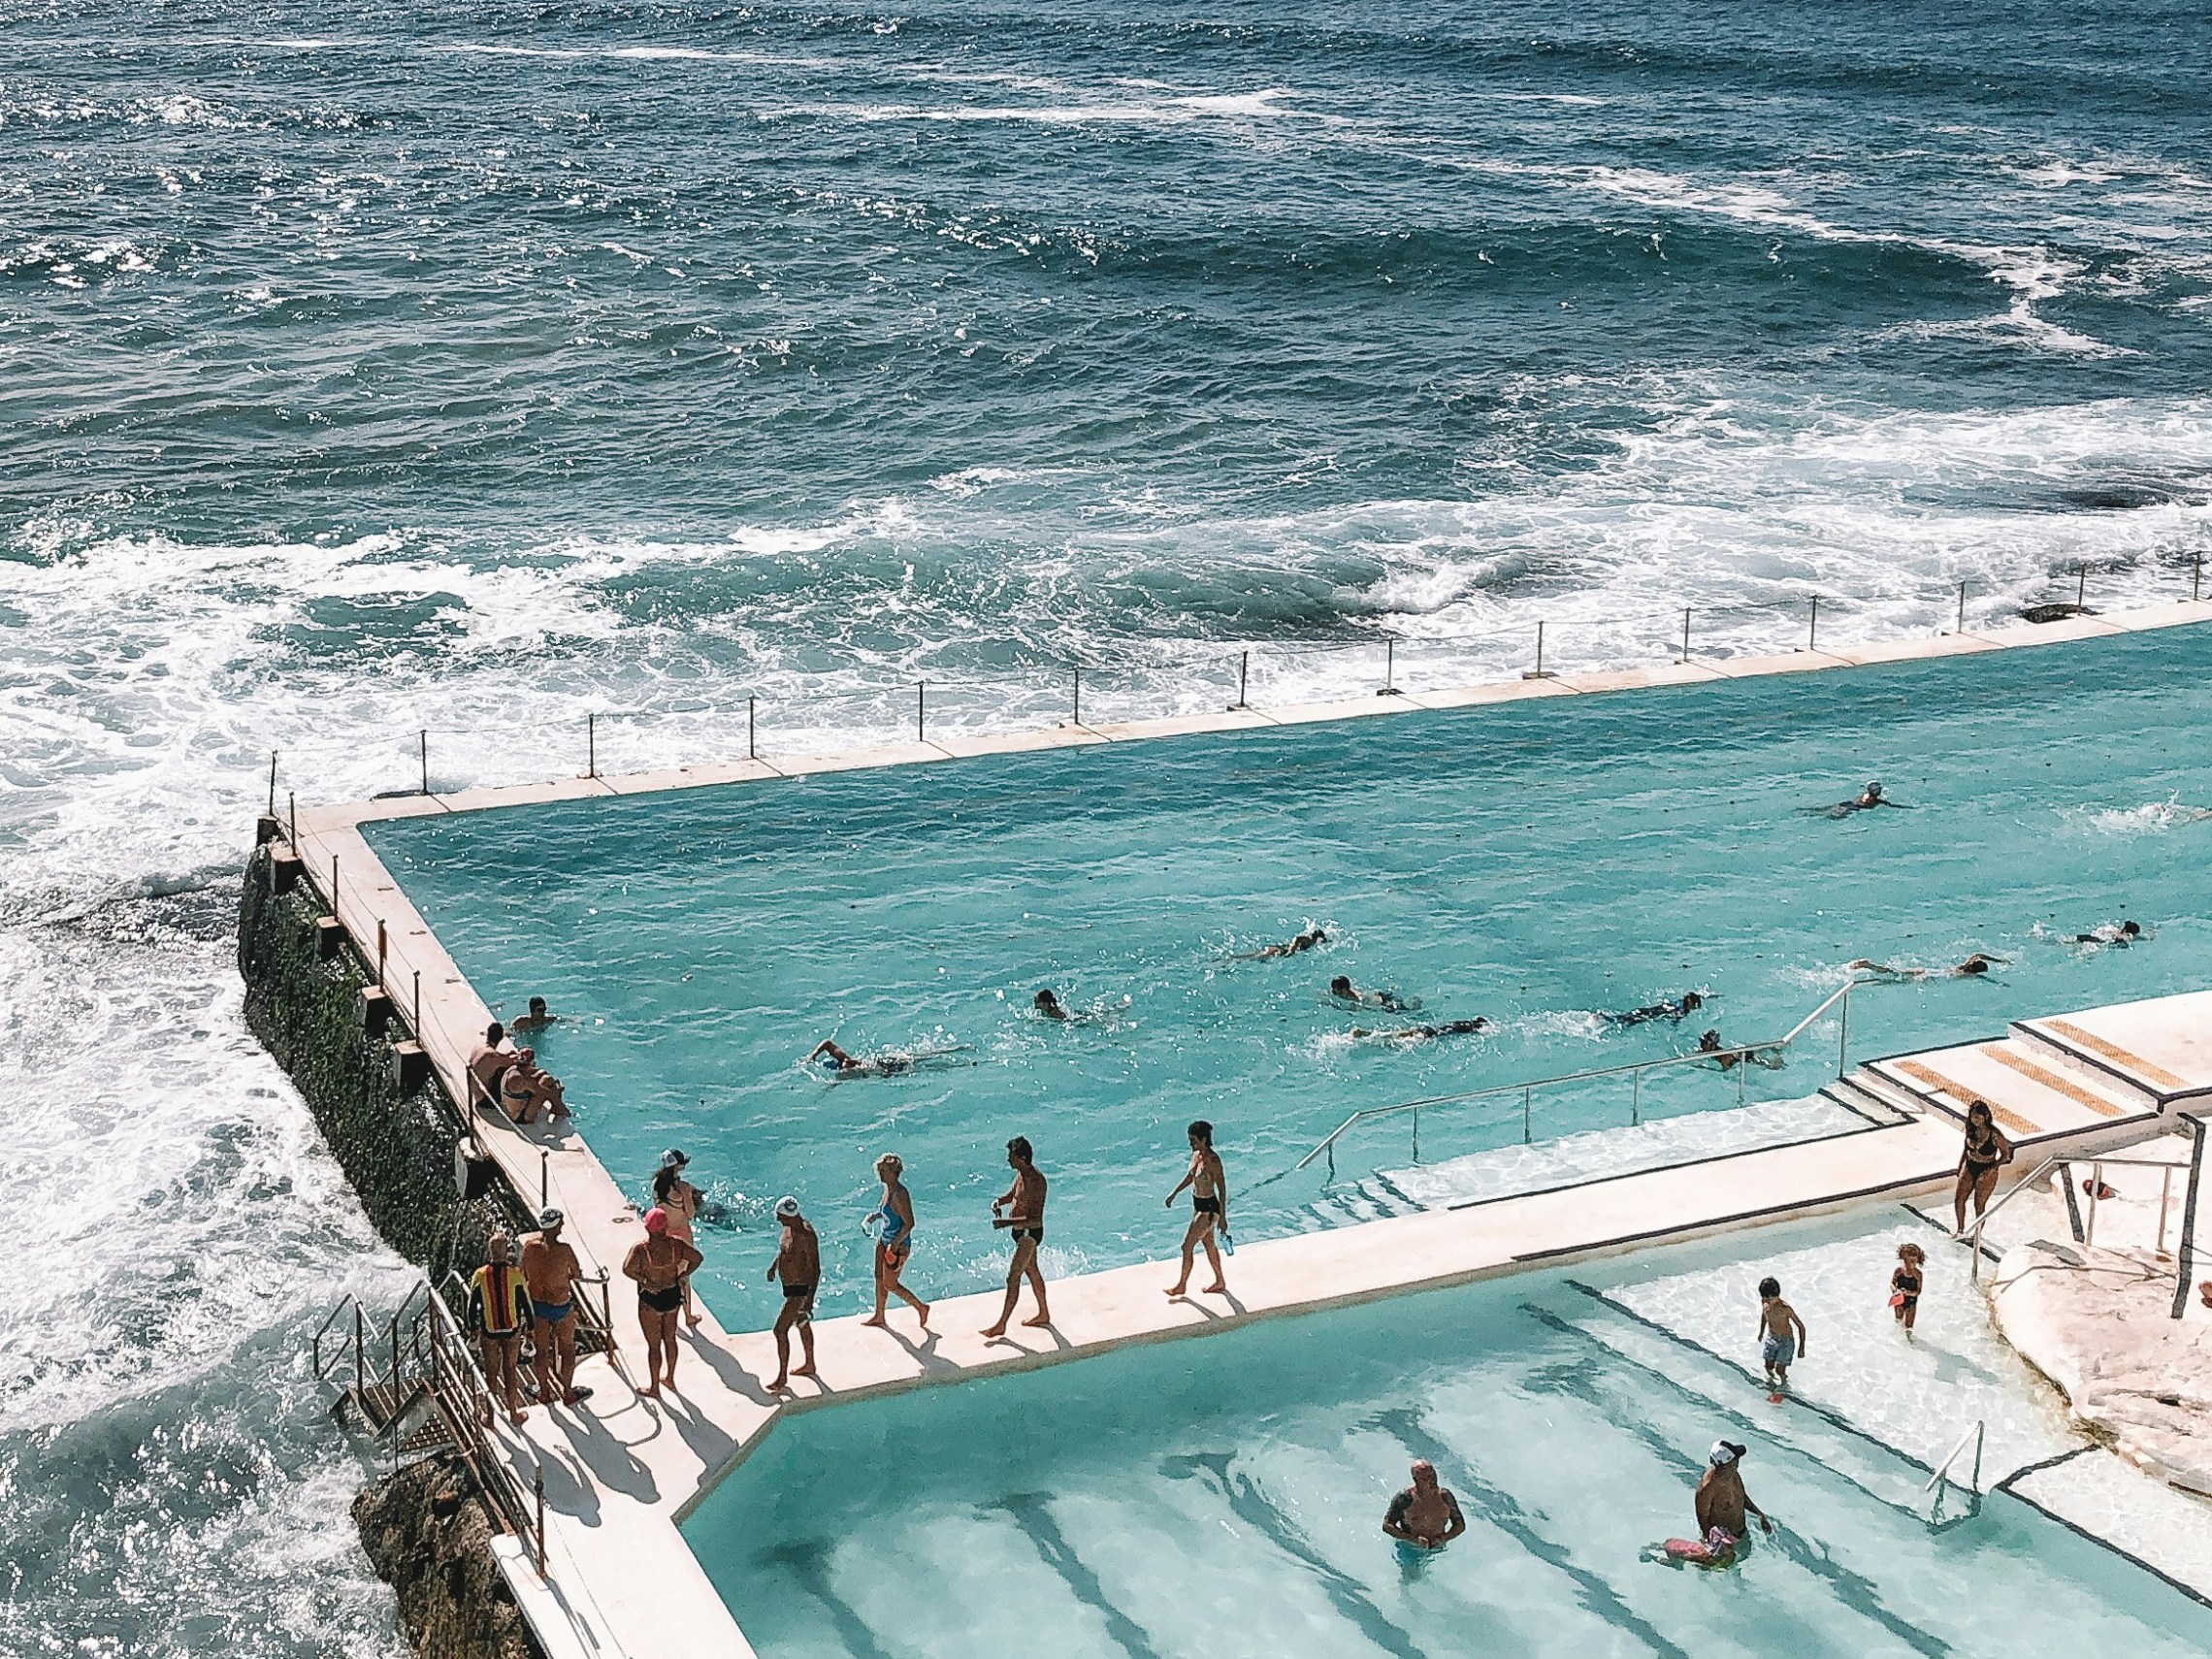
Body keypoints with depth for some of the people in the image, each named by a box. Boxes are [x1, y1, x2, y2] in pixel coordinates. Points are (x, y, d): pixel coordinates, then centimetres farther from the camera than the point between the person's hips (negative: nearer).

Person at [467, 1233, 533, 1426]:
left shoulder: (480, 1276, -13)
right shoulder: (515, 1275, -16)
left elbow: (472, 1305, -3)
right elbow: (526, 1304, -8)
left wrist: (474, 1328, 13)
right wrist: (530, 1328, 7)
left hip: (488, 1330, 1)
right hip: (512, 1330, -1)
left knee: (491, 1372, 14)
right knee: (510, 1369, 15)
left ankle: (490, 1416, 24)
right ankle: (513, 1413, 25)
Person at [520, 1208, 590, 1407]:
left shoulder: (529, 1244, -13)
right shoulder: (563, 1250, -26)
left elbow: (524, 1275, -2)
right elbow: (578, 1275, -11)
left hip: (536, 1303, 4)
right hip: (561, 1305, -4)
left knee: (541, 1349, 19)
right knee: (567, 1348, 17)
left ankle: (544, 1393, 34)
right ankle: (568, 1393, 28)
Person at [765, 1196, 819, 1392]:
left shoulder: (805, 1236, -30)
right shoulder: (790, 1227, -2)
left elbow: (815, 1269, -28)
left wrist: (810, 1298, -30)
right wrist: (774, 1265, 14)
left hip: (800, 1289, -10)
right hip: (790, 1286, 10)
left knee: (780, 1330, -7)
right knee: (802, 1323, 24)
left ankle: (782, 1379, 1)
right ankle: (809, 1365, 42)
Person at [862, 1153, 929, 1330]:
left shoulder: (899, 1194, -28)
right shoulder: (887, 1189, 1)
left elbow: (909, 1223, -28)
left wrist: (896, 1244, -25)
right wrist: (876, 1215, 3)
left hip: (898, 1244, -9)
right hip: (883, 1240, 9)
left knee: (890, 1284, 3)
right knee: (879, 1278, 19)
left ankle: (921, 1307, 18)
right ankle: (879, 1316, 34)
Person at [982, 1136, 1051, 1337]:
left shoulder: (1035, 1181, -29)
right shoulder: (1021, 1174, 1)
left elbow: (1035, 1220, -32)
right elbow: (1011, 1194, 19)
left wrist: (1006, 1222, -37)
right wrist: (998, 1202, -4)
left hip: (1030, 1233, -10)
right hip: (1022, 1232, 10)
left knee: (1013, 1278, -5)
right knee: (1032, 1271, 22)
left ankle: (1001, 1325, 2)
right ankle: (1044, 1315, 37)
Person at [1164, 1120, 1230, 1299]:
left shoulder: (1212, 1160, -24)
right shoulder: (1195, 1154, 1)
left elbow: (1222, 1189, -22)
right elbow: (1190, 1177, 19)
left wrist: (1222, 1217, -21)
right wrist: (1174, 1194, 20)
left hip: (1209, 1207, -9)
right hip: (1198, 1204, 9)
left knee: (1187, 1246, -3)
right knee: (1209, 1244, 20)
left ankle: (1181, 1286, 11)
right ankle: (1220, 1282, 34)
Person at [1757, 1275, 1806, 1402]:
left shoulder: (1785, 1309, -32)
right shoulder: (1764, 1303, -16)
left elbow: (1800, 1326, -21)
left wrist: (1801, 1347, -15)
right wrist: (1761, 1332, 23)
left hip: (1786, 1340, -5)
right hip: (1771, 1338, 5)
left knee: (1780, 1370, -2)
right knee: (1768, 1366, 12)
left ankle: (1781, 1390, 27)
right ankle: (1772, 1381, 44)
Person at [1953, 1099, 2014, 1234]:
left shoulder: (1994, 1134, -20)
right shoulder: (1971, 1130, -3)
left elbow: (2006, 1154, -12)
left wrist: (1992, 1168, -23)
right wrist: (1960, 1167, 11)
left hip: (1986, 1173, -5)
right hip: (1969, 1169, 5)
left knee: (1979, 1205, 4)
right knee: (1958, 1199, 3)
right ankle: (1961, 1230, 20)